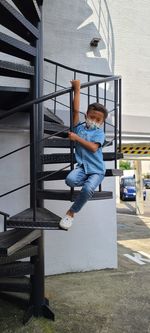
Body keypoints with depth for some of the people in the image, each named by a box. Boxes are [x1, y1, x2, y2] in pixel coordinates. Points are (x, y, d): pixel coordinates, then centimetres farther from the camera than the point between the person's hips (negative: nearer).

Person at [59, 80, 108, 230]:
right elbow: (76, 110, -2)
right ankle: (90, 183, 4)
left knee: (88, 189, -30)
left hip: (96, 169, -2)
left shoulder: (99, 133, 2)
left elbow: (93, 147, -15)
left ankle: (71, 213, -7)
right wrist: (77, 89, 0)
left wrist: (76, 138, -11)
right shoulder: (79, 127, 9)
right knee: (70, 180, -31)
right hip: (82, 166, 2)